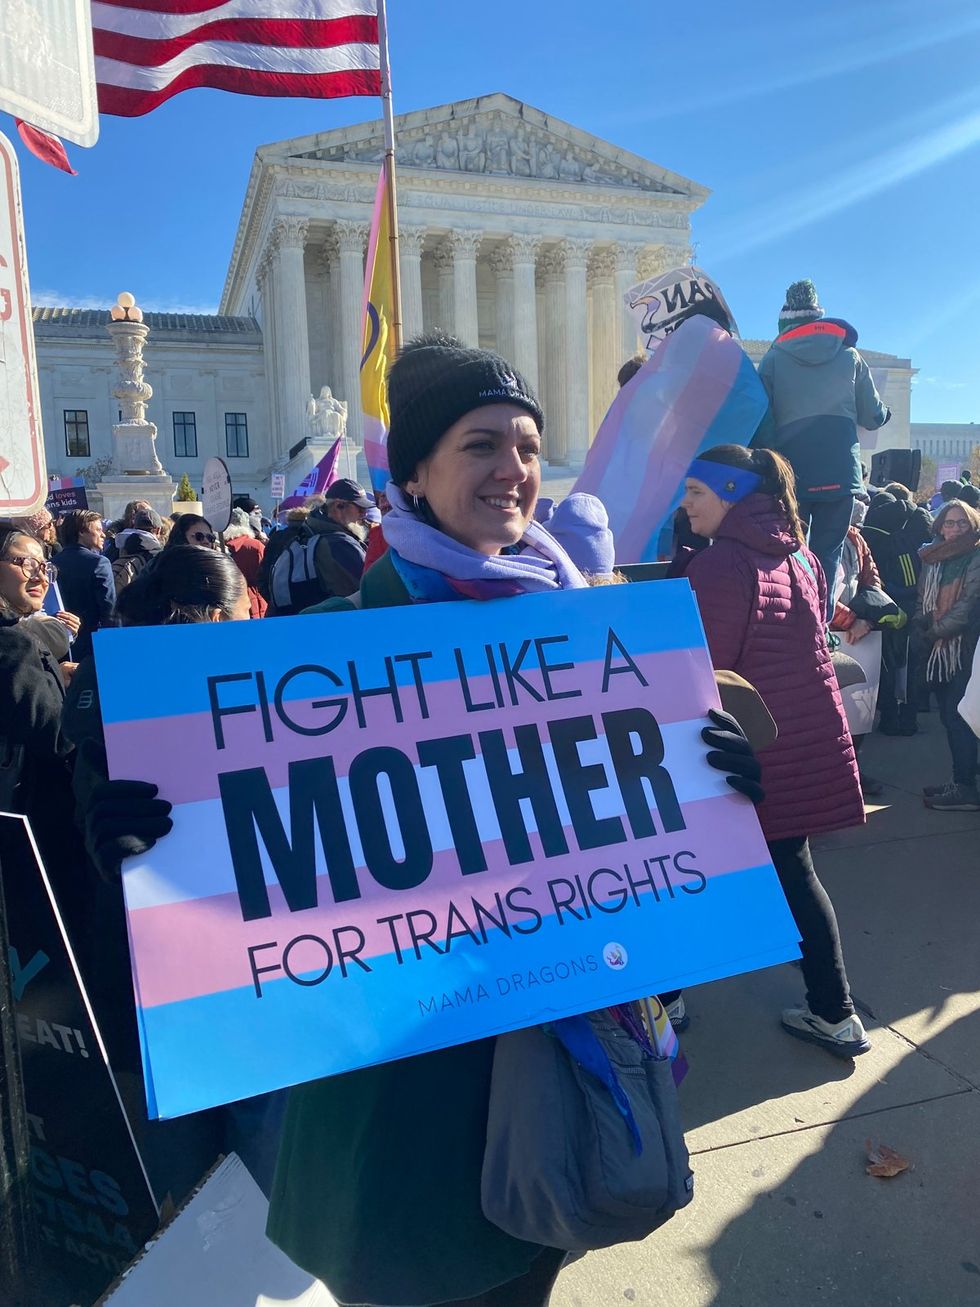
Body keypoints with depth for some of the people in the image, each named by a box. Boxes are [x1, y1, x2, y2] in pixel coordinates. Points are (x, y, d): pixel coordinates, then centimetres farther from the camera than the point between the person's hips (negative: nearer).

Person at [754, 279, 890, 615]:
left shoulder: (774, 359, 6)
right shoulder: (849, 356, 10)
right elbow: (874, 417, 14)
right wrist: (886, 411, 36)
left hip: (790, 474, -1)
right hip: (840, 473, 1)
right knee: (827, 555, 6)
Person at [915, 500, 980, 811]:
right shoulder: (932, 559, 14)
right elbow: (923, 600, 16)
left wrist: (935, 631, -9)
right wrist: (922, 628, -2)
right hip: (939, 649, 7)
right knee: (949, 715, 9)